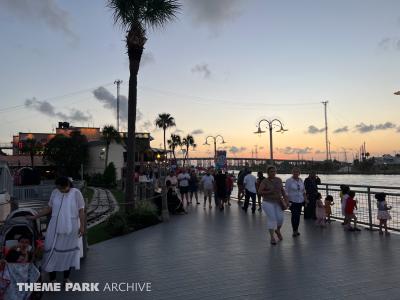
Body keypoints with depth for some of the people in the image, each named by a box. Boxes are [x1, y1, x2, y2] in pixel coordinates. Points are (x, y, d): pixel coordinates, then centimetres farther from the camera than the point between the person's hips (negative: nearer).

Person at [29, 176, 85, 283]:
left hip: (70, 228, -2)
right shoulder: (55, 193, 0)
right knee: (53, 251, 3)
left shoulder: (76, 193, -9)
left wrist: (82, 226, -11)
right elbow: (49, 208, 11)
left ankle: (66, 277, 26)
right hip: (55, 227, 2)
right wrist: (35, 217, 10)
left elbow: (81, 211, -7)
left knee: (69, 252, 9)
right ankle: (52, 279, 16)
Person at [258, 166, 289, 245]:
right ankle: (272, 237, 4)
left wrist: (286, 200, 6)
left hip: (278, 202, 4)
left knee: (280, 218, -1)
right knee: (271, 219, -7)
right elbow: (260, 192, -15)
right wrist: (269, 192, -22)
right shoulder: (265, 181, -8)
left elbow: (282, 190, 13)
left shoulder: (279, 180, 7)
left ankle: (278, 230, 31)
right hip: (268, 202, -4)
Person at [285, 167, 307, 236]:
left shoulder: (301, 180, 8)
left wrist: (305, 199, 14)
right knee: (294, 215, -9)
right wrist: (287, 201, -15)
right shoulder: (289, 181, -7)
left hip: (300, 201, 5)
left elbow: (303, 191, 17)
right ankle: (294, 231, 2)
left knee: (298, 215, 8)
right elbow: (286, 192, -9)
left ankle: (296, 230, 20)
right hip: (292, 201, -5)